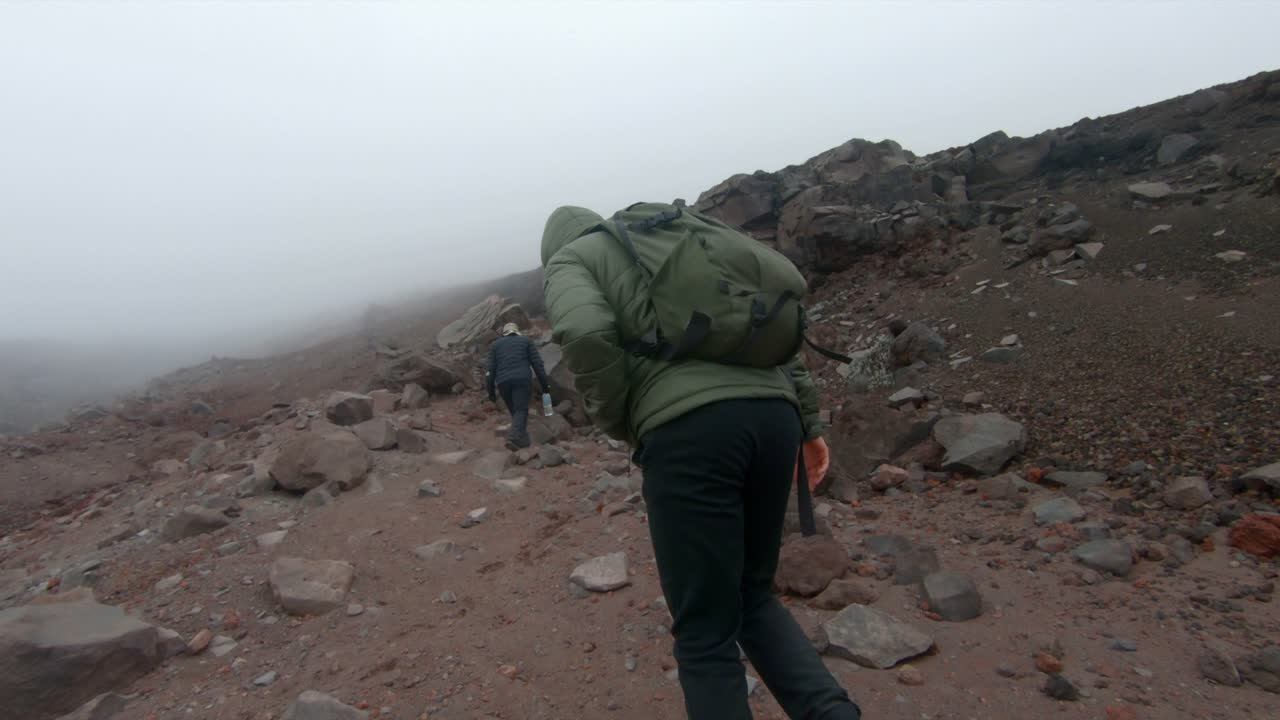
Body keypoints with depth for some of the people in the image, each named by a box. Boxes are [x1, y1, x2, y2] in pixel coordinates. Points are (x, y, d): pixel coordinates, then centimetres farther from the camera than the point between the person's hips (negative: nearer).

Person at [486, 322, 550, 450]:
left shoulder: (496, 344, 21)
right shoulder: (526, 341, 18)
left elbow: (491, 369, 10)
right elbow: (537, 363, 8)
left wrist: (491, 391, 13)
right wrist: (545, 384, 8)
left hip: (503, 382, 2)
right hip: (522, 380, -2)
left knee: (515, 412, 18)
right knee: (521, 411, -8)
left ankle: (523, 440, 14)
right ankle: (514, 437, -32)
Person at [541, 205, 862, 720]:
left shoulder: (568, 261, 17)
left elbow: (586, 334, -9)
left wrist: (622, 426, 6)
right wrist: (807, 422, 24)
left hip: (688, 429, -6)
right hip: (771, 414, 7)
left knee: (706, 631, 8)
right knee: (752, 595, 23)